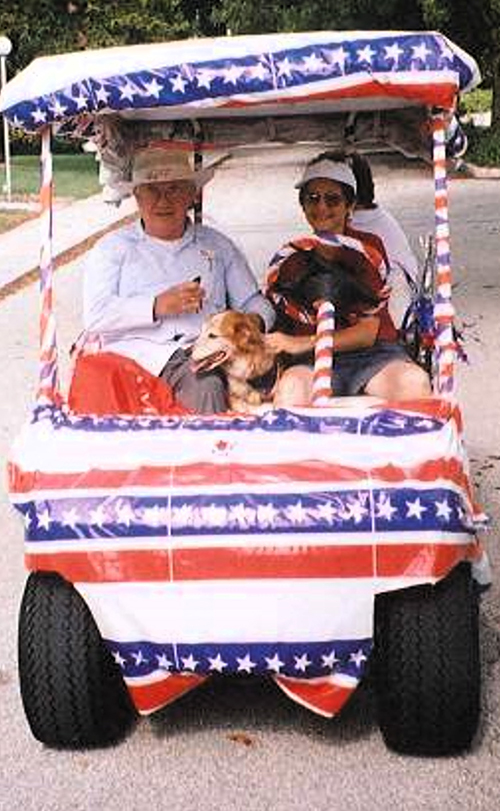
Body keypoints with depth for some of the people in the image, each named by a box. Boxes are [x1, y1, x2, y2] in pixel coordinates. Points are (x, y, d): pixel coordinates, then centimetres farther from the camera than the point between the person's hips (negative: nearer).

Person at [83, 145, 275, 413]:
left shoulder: (218, 246, 25)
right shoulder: (113, 248, 17)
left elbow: (255, 304, 22)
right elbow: (95, 316, 3)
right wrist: (157, 306, -10)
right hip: (140, 351, -2)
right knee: (205, 385, -34)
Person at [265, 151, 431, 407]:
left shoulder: (368, 248, 4)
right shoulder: (289, 259, 9)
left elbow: (368, 332, -3)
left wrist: (303, 344, -13)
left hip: (374, 355, 0)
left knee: (414, 382, -32)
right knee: (292, 386, -35)